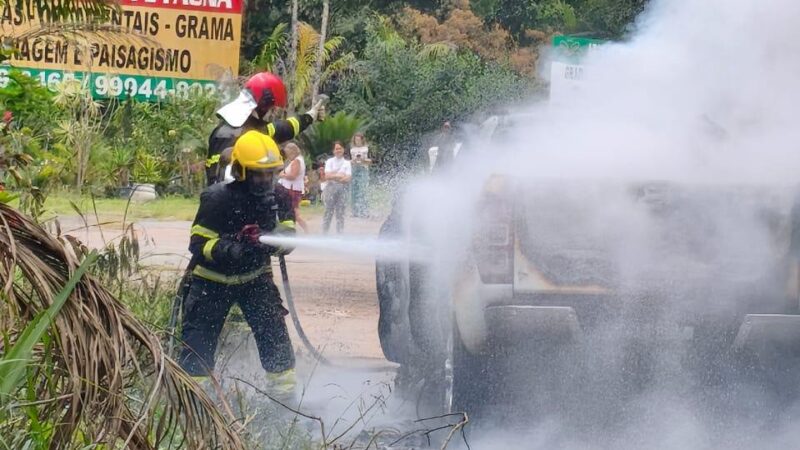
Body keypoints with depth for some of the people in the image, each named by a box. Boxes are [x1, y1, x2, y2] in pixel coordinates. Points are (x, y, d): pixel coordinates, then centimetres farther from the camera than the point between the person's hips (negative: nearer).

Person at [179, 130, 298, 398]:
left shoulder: (278, 199, -9)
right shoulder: (217, 198, -22)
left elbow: (288, 238, -13)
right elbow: (199, 243, -21)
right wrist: (232, 248, -38)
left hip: (255, 277, 3)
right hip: (212, 279, -3)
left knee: (273, 331, -7)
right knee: (199, 339, -2)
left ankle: (287, 392, 2)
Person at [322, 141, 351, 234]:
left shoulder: (347, 163, 7)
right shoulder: (330, 161, 4)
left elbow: (348, 178, -3)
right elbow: (327, 176, -8)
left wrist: (334, 176, -14)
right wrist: (340, 175, -10)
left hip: (342, 188, 2)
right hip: (330, 188, -2)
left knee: (340, 213, 3)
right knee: (328, 212, -1)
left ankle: (340, 234, 6)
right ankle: (324, 233, 3)